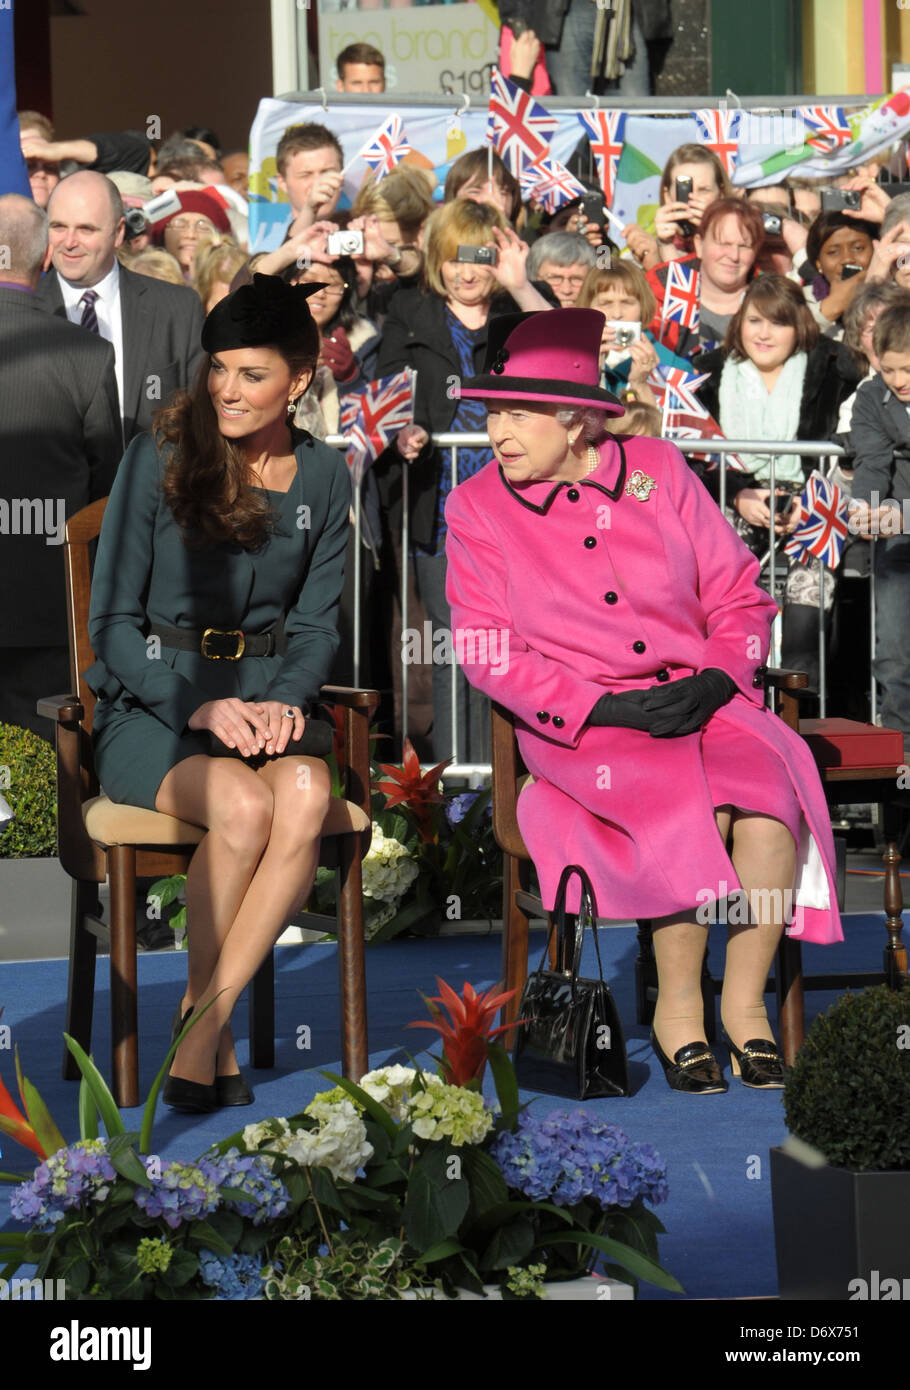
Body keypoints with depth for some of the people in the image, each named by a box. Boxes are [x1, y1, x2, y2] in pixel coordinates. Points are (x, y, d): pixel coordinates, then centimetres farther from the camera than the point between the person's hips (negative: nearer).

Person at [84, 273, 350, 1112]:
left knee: (306, 796, -33)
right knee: (244, 805, -34)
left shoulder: (324, 478, 9)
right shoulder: (159, 461, -3)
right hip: (150, 707, -3)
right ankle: (208, 1011, -13)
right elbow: (112, 623, -3)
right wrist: (198, 705, -17)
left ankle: (204, 1021, -23)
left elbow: (316, 623, 12)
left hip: (269, 703, 3)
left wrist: (284, 701, -10)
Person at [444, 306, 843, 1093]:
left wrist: (715, 680, -10)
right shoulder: (477, 506, 2)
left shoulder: (656, 470, 6)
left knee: (766, 788, -29)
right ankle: (677, 1008, -16)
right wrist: (603, 707, -15)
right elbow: (487, 651, -3)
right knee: (692, 803, -32)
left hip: (700, 697, 2)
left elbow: (739, 597, 10)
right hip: (577, 727, -2)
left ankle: (745, 1002, -15)